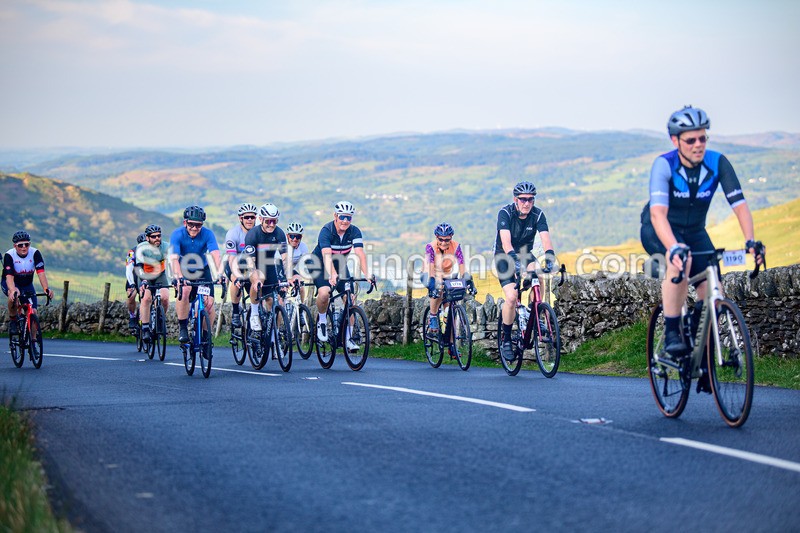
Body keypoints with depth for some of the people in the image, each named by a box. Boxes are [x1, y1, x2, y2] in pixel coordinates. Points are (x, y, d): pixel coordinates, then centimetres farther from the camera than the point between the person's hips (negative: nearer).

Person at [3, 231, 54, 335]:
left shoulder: (35, 253, -21)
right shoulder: (9, 255, -26)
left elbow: (41, 273, -29)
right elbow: (9, 277, -37)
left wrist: (46, 289, -45)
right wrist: (13, 291, -56)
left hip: (27, 284, 3)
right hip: (9, 284, -3)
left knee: (33, 312, -10)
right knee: (13, 296, -37)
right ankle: (12, 321, -14)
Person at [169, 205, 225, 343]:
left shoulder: (207, 234, -20)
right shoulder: (177, 235, -22)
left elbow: (215, 255, -32)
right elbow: (174, 258, -34)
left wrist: (219, 273, -51)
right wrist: (179, 277, -52)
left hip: (202, 270, 2)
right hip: (183, 271, -1)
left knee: (209, 303, -14)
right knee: (184, 291, -32)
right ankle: (183, 329, -20)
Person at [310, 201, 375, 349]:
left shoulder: (354, 232, -17)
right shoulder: (326, 231, -28)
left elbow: (360, 254, -28)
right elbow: (327, 255, -42)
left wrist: (367, 274, -45)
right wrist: (332, 275, -58)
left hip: (340, 265, 4)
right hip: (320, 264, -4)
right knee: (324, 293, -31)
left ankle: (348, 337, -1)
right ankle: (322, 321, -3)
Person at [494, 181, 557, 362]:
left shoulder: (538, 214, -15)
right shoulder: (505, 213, -24)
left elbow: (545, 238, -27)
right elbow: (506, 241, -37)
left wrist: (550, 258, -46)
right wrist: (514, 259, -53)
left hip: (525, 254, 3)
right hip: (505, 257, -3)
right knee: (511, 298, -20)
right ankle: (505, 339, -1)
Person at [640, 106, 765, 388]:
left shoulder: (718, 163, -18)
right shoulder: (664, 165, -27)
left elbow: (739, 204, -24)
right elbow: (658, 213, -39)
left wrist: (750, 240, -41)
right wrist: (674, 247, -56)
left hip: (694, 232, 4)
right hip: (658, 232, -4)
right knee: (680, 261, -37)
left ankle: (704, 362, 8)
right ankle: (671, 333, -23)